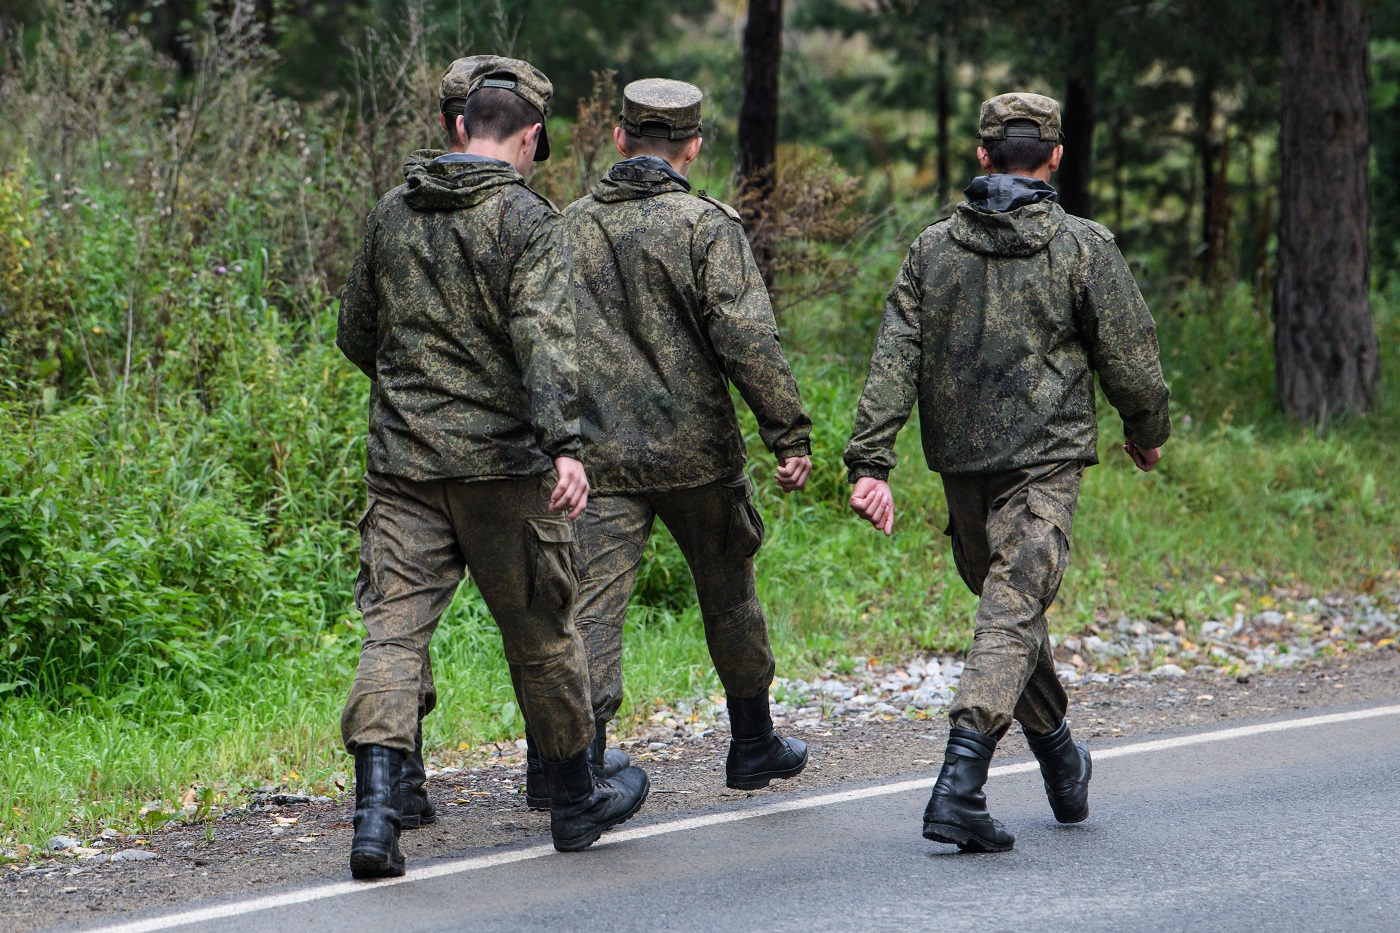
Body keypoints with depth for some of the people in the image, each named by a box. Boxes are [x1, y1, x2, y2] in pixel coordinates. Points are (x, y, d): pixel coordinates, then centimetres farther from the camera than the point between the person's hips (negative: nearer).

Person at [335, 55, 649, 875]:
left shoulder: (391, 215, 9)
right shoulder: (526, 220, -8)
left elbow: (356, 334, 20)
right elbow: (543, 337, -22)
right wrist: (564, 445, -29)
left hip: (402, 460, 4)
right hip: (500, 460, -4)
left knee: (395, 630, -1)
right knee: (542, 635, 11)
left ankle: (381, 806, -18)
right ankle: (575, 800, 26)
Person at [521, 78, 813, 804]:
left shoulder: (569, 228, 5)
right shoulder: (706, 227, -7)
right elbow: (748, 340, -15)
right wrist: (789, 434, -12)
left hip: (601, 453, 2)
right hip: (696, 448, -2)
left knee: (592, 605, -4)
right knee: (727, 594, 17)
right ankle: (753, 746, 30)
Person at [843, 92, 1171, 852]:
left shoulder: (932, 249, 3)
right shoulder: (1084, 248, -6)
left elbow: (893, 361, -4)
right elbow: (1130, 359, -1)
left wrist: (870, 462, -7)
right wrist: (1146, 433, 17)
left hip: (961, 460, 4)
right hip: (1044, 460, -4)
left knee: (1007, 603, 20)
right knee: (1011, 616, -8)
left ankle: (1062, 764, 35)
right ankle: (958, 791, -22)